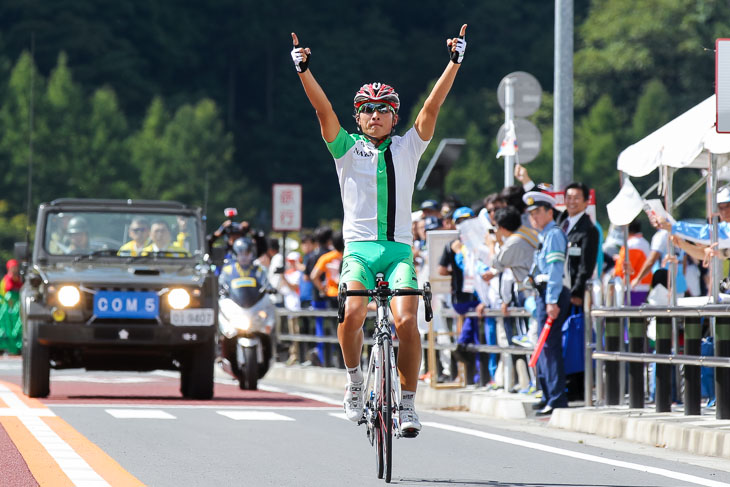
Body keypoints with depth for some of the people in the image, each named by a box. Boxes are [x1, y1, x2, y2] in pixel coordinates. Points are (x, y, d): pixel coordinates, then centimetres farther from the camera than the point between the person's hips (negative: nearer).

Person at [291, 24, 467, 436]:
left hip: (399, 248, 1)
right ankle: (355, 380, -1)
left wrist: (454, 63, -7)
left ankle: (408, 403, -5)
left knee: (407, 321, -17)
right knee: (353, 314, -25)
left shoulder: (407, 147, 12)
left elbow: (432, 107, 2)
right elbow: (324, 110, -3)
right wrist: (304, 70, -16)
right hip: (360, 247, -1)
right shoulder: (348, 148, 10)